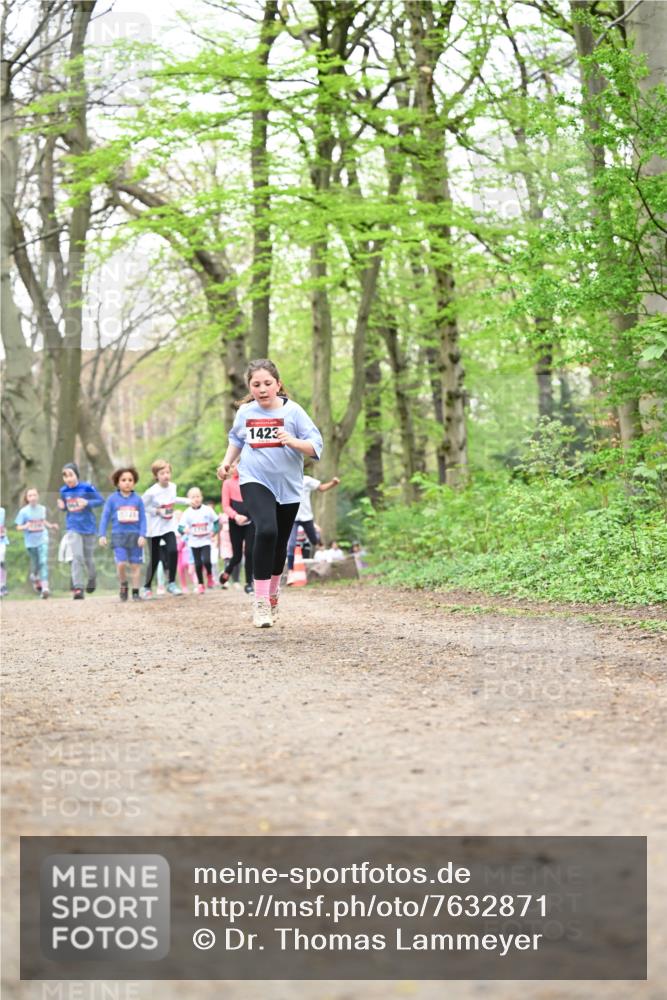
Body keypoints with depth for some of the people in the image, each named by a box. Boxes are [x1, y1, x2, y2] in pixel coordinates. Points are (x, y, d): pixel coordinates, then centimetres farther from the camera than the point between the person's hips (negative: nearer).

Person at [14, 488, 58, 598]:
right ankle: (34, 577, 44)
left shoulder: (42, 509, 3)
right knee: (35, 563, 11)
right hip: (31, 541, -1)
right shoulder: (24, 511, -8)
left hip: (42, 540, 1)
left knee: (44, 561, -14)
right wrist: (26, 527, -24)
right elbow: (18, 527, -5)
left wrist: (50, 526, 11)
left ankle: (45, 587, -21)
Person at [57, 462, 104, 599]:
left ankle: (92, 579, 43)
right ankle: (78, 588, -14)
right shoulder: (64, 490, 0)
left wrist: (87, 503, -24)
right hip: (73, 528, 1)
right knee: (77, 556, -14)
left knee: (88, 558, 12)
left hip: (88, 527, -1)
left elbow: (101, 500, -8)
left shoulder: (87, 488, -11)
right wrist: (62, 506, -10)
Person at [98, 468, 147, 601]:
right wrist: (102, 535, -3)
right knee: (121, 563, -15)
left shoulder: (137, 499, 2)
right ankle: (123, 585, 12)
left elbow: (143, 519, 3)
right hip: (118, 535, -1)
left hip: (135, 535, 1)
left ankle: (135, 592, 14)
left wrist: (142, 535, -8)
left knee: (135, 565, 3)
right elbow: (105, 517, 3)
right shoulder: (112, 499, 0)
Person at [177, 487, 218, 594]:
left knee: (206, 560, -18)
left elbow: (216, 521, 8)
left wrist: (214, 531, -7)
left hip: (206, 541, -1)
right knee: (198, 564, 4)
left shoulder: (207, 510, -4)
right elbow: (180, 526, -4)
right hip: (194, 542, 1)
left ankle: (209, 575, 13)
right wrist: (184, 530, -26)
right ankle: (200, 584, 19)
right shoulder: (187, 513, -4)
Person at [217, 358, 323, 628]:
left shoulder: (292, 411, -7)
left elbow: (316, 446, -11)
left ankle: (273, 592, 42)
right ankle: (261, 601, -21)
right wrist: (227, 462, 9)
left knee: (280, 542, 13)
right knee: (266, 530, -26)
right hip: (254, 481, -1)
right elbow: (236, 439, 22)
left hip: (288, 486, 1)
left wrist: (294, 441, -28)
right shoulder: (245, 412, 1)